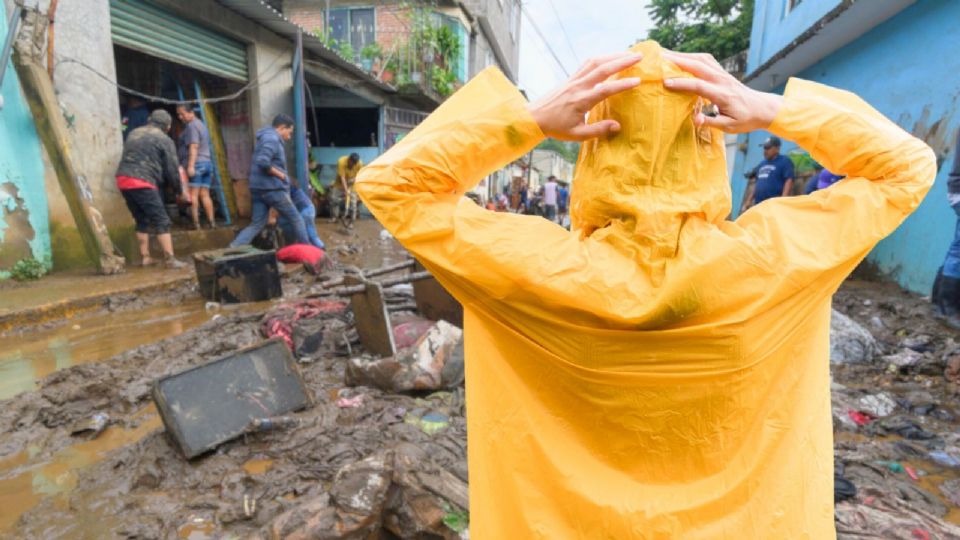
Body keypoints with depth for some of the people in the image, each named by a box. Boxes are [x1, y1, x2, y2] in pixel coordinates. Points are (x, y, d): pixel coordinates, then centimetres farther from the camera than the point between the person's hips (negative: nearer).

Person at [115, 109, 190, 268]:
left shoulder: (134, 133, 24)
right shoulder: (164, 140, 3)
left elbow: (130, 159, 26)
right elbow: (171, 169, 2)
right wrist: (180, 189, 16)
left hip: (123, 180, 7)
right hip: (142, 182, -7)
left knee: (142, 220, 16)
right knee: (161, 221, -5)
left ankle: (145, 257, 18)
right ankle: (170, 259, -10)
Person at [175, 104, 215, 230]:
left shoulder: (191, 126, -6)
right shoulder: (201, 124, 23)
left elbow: (193, 146, -17)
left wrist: (190, 165, -23)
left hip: (196, 164, -9)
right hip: (207, 163, 9)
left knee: (192, 194, -9)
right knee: (205, 195, 5)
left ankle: (196, 224, -13)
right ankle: (211, 222, -1)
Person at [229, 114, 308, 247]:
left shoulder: (266, 138, 21)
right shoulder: (272, 138, -12)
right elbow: (263, 162, -26)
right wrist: (280, 174, -14)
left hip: (258, 189, 9)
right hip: (273, 189, -9)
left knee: (256, 224, 9)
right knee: (296, 220, 5)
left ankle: (232, 250, -3)